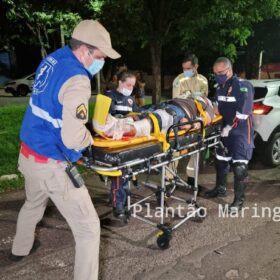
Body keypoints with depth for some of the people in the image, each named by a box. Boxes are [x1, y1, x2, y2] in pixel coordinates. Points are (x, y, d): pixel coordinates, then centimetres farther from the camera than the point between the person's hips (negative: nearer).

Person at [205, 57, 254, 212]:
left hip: (241, 132, -8)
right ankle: (220, 188, 37)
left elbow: (243, 111, -23)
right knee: (220, 160, 17)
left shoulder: (242, 86, -15)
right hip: (225, 130, 9)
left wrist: (229, 127, -21)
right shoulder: (220, 88, 11)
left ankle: (239, 200, 3)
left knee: (239, 165, -8)